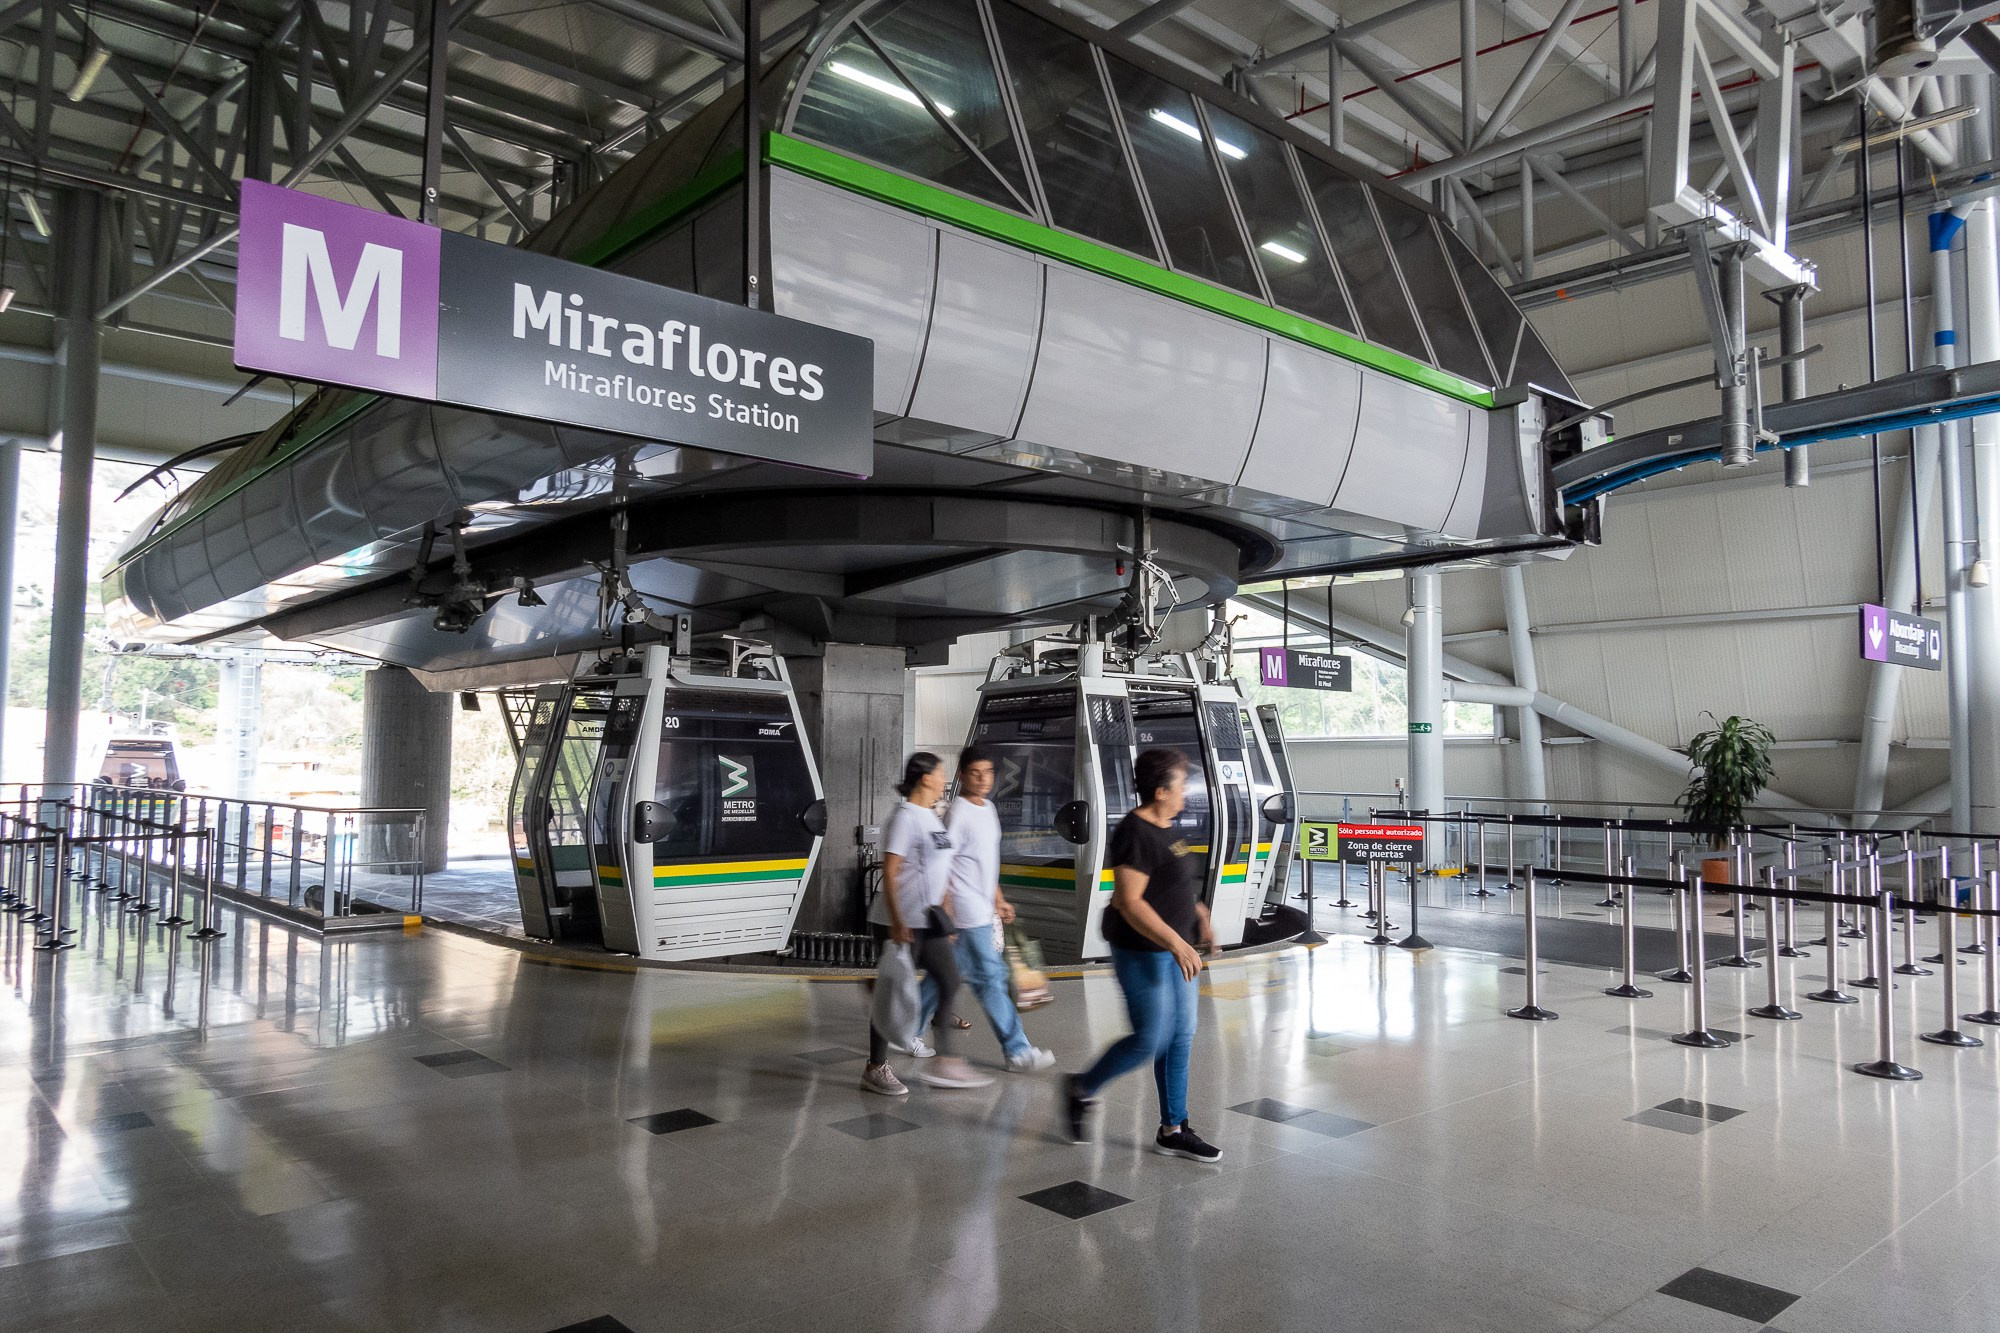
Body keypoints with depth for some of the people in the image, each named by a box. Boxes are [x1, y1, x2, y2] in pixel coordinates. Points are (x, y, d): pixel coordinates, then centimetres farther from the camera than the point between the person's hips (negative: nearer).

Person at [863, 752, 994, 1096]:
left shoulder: (933, 817, 14)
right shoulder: (905, 817, -14)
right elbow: (889, 871, -19)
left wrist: (945, 913, 21)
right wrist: (896, 920, -24)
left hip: (928, 919, 9)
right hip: (903, 922, -9)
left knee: (949, 982, 8)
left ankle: (943, 1061, 15)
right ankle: (875, 1069, 12)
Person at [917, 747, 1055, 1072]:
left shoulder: (988, 808, 12)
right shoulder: (958, 813, -15)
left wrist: (998, 900, 20)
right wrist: (947, 914, -19)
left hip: (983, 910, 9)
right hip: (968, 914, -9)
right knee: (991, 978, -3)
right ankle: (1018, 1051, 3)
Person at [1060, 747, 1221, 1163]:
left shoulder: (1166, 827, 9)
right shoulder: (1136, 835, -21)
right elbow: (1129, 902, -25)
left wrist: (1201, 919, 13)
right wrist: (1176, 944, -27)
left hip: (1173, 946, 10)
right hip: (1142, 950, -9)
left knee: (1181, 1037, 11)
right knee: (1150, 1040, -3)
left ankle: (1173, 1131, 20)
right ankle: (1082, 1089, 19)